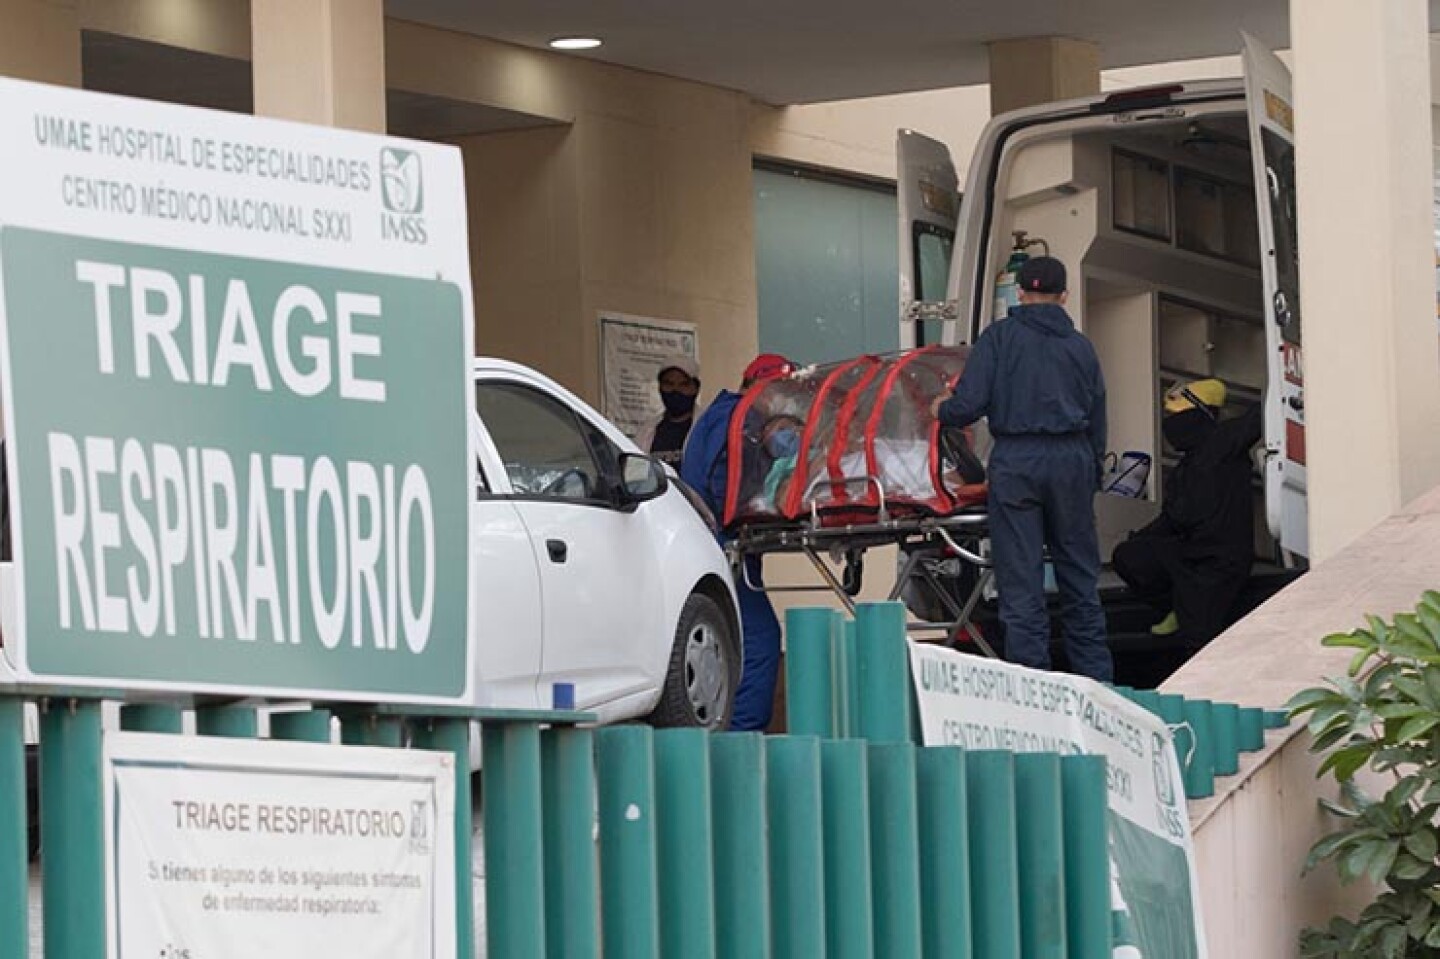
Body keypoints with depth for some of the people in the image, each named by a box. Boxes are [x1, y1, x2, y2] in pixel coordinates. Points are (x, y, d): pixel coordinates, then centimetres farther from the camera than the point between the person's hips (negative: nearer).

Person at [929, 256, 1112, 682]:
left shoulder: (999, 337, -1)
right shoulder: (1081, 346, 11)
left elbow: (970, 403, -8)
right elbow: (1097, 420, 15)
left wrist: (941, 411, 13)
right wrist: (1093, 476, 26)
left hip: (1016, 460, -3)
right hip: (1071, 459, 3)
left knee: (1021, 582, -1)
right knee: (1079, 577, 12)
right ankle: (1096, 677, 14)